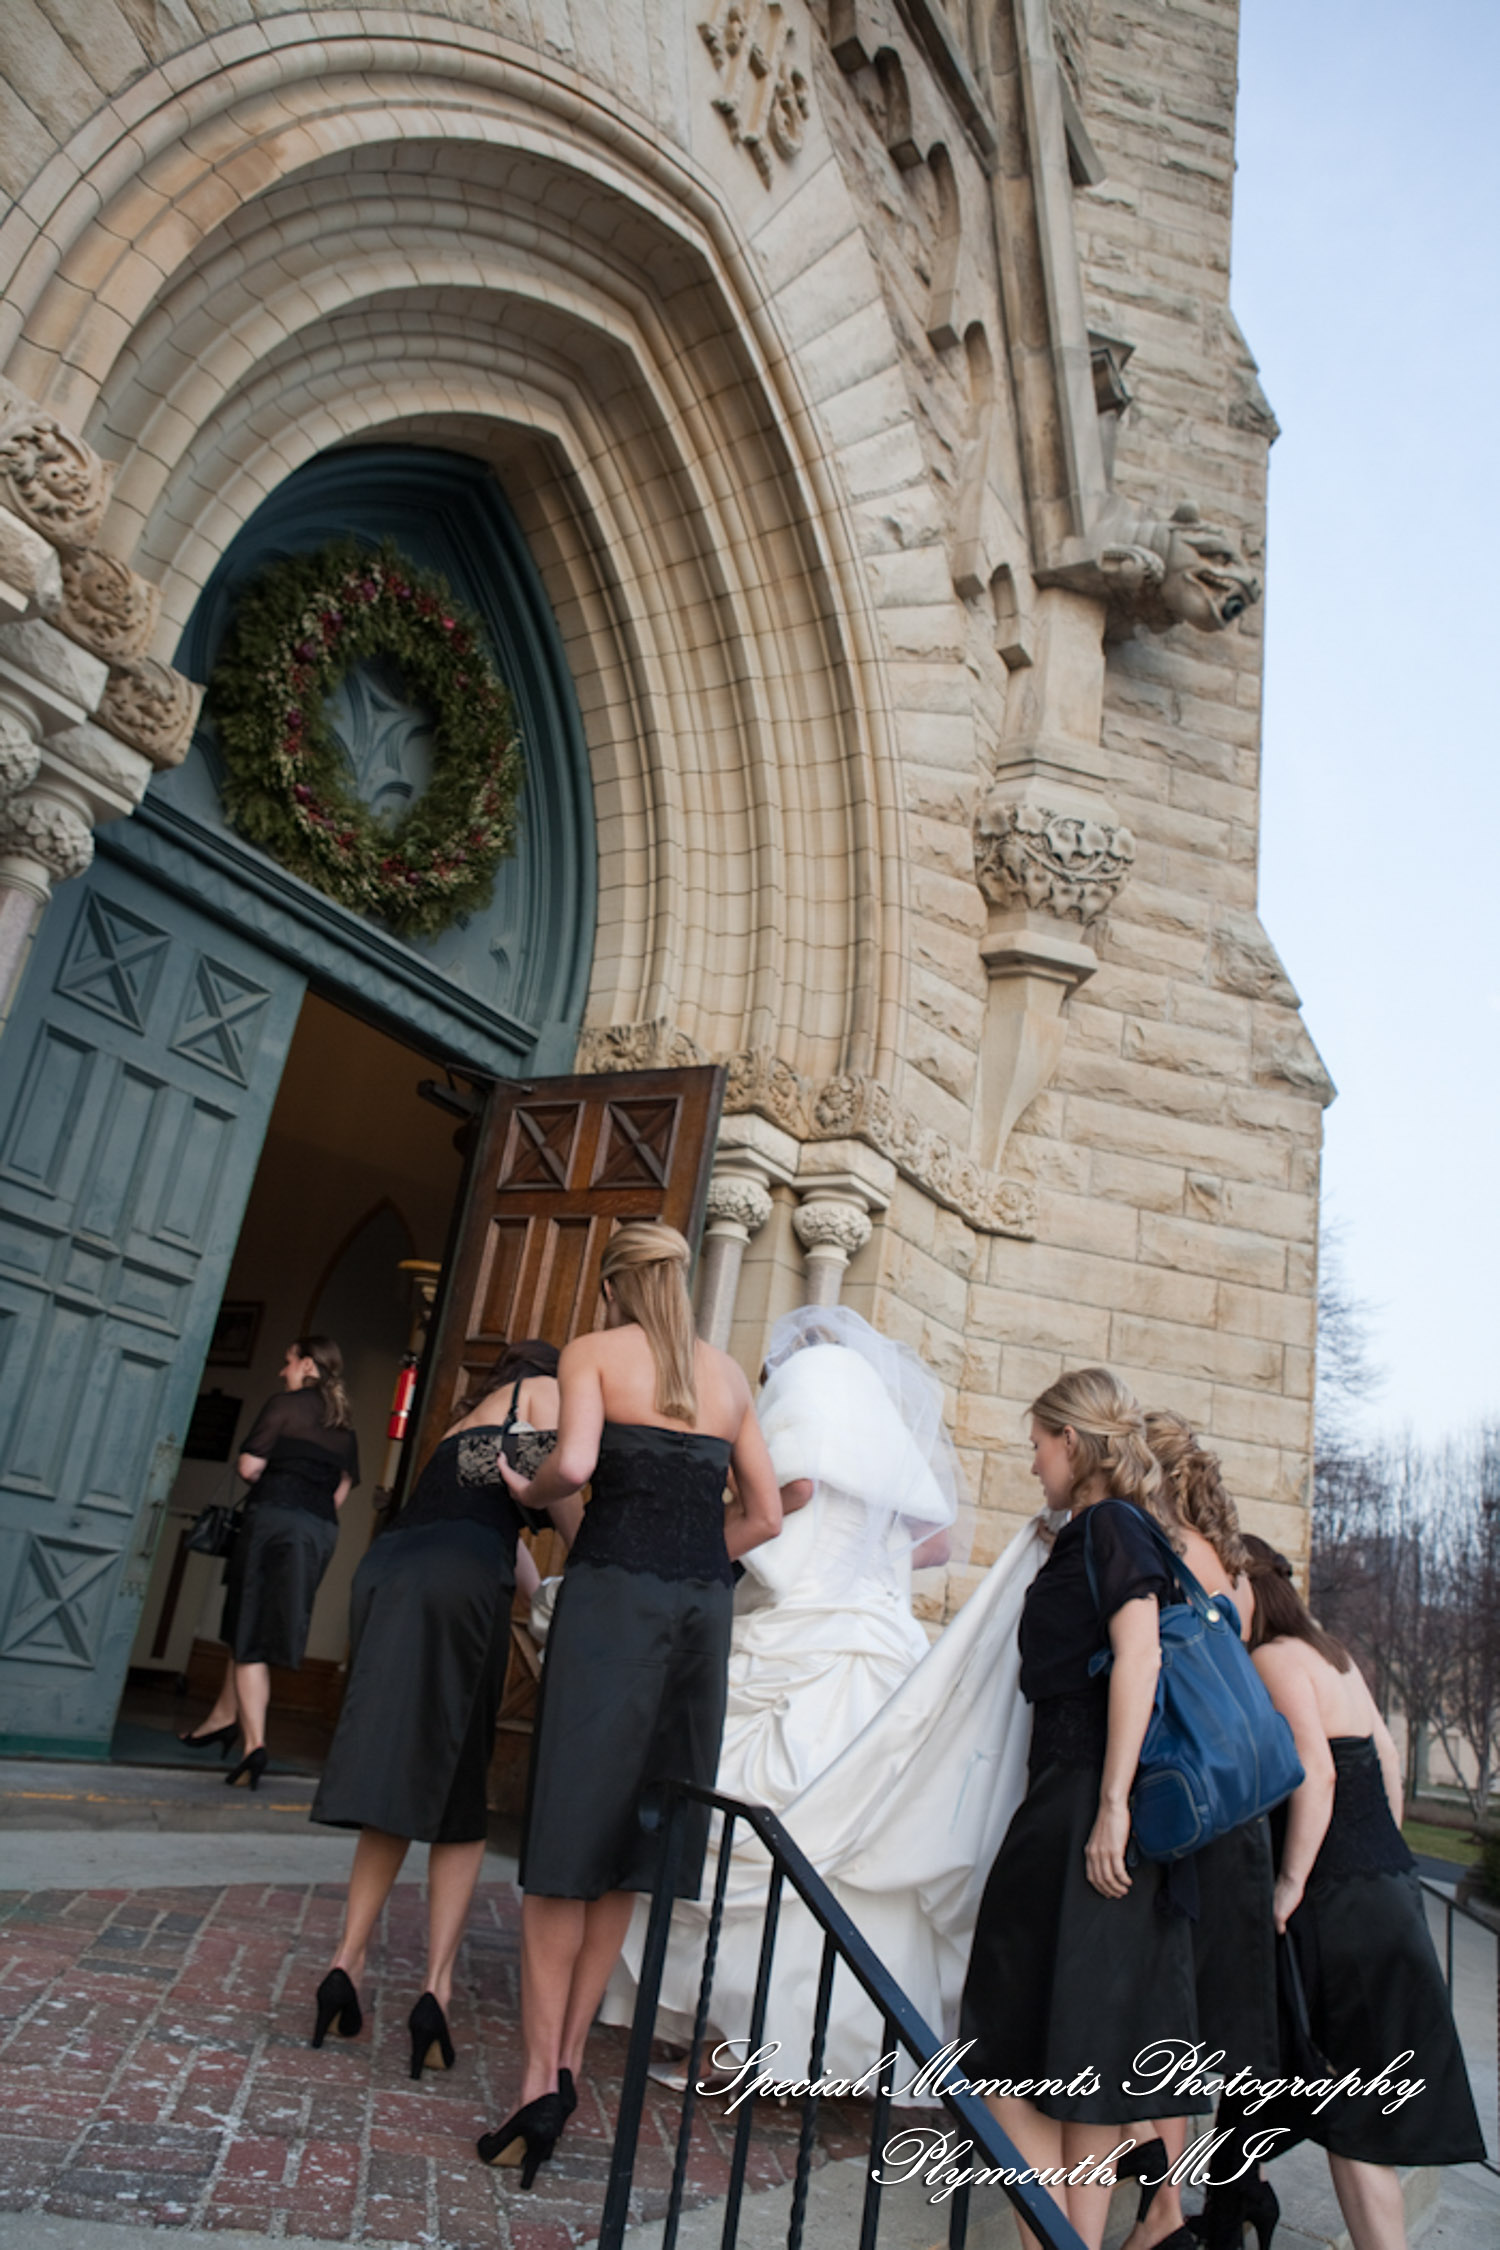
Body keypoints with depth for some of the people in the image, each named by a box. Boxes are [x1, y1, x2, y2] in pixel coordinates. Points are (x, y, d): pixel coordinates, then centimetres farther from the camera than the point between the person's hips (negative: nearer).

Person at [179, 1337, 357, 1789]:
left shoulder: (284, 1405, -3)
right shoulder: (344, 1427, 15)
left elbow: (249, 1467, -7)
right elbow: (342, 1490, 12)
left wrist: (272, 1484, 12)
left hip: (275, 1520, -6)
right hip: (322, 1531, 6)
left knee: (250, 1635, -3)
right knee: (253, 1628, 20)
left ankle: (254, 1742, -11)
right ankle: (225, 1716, 30)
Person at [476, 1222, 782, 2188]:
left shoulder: (595, 1352, 1)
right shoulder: (730, 1373, 14)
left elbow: (574, 1463, -17)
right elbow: (765, 1515, 13)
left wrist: (530, 1491, 3)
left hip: (613, 1596, -4)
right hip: (704, 1603, 5)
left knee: (568, 1838, 2)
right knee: (628, 1832, 14)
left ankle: (543, 2082, 3)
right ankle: (568, 2061, 22)